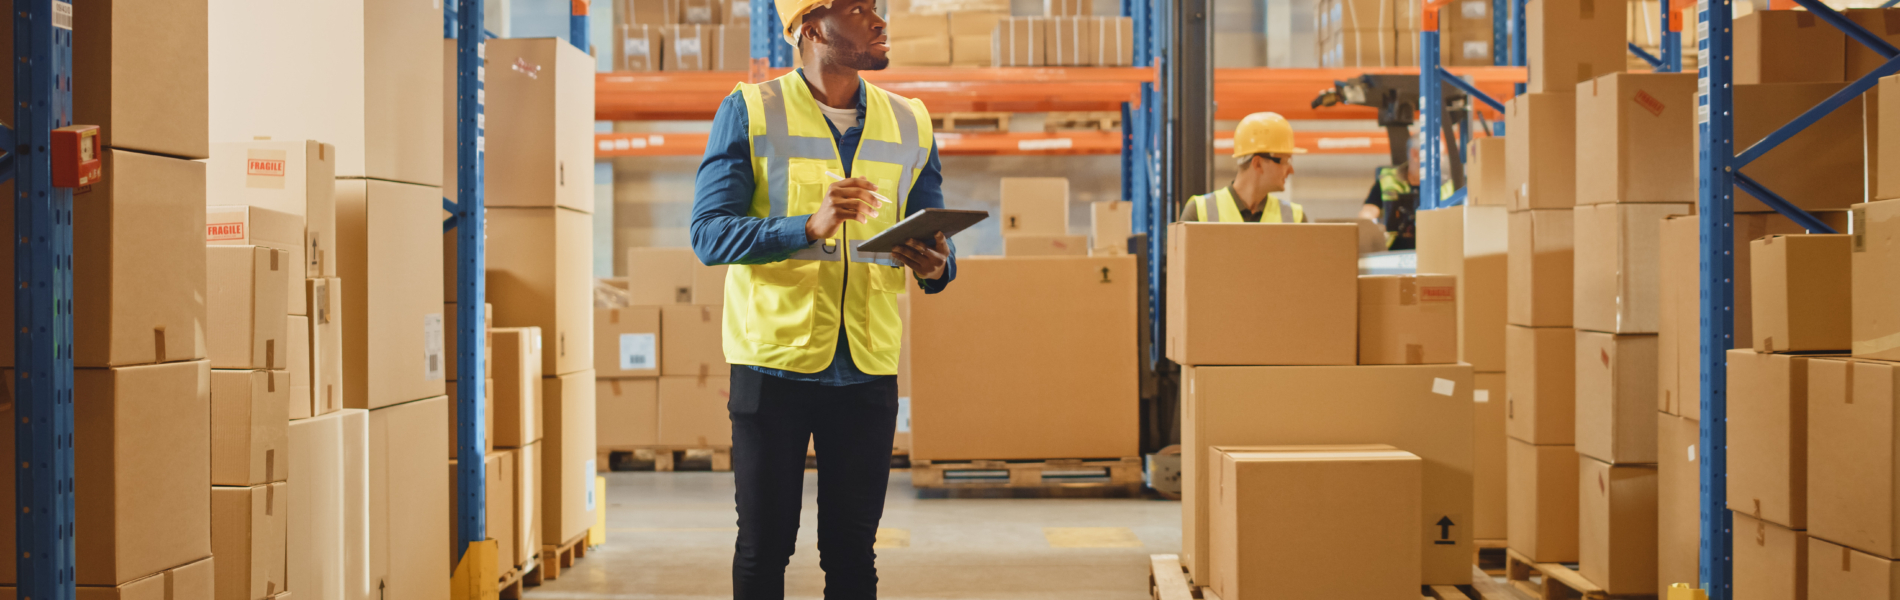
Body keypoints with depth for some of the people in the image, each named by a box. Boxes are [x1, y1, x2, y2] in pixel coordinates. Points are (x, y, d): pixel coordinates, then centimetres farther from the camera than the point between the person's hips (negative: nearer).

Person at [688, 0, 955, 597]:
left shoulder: (909, 123, 10)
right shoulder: (750, 112, -2)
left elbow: (936, 248, 13)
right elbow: (710, 233, -10)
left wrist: (935, 267, -12)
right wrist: (811, 226, -25)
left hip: (868, 369, 3)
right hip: (773, 365, -3)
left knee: (852, 550, 5)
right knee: (764, 544, 4)